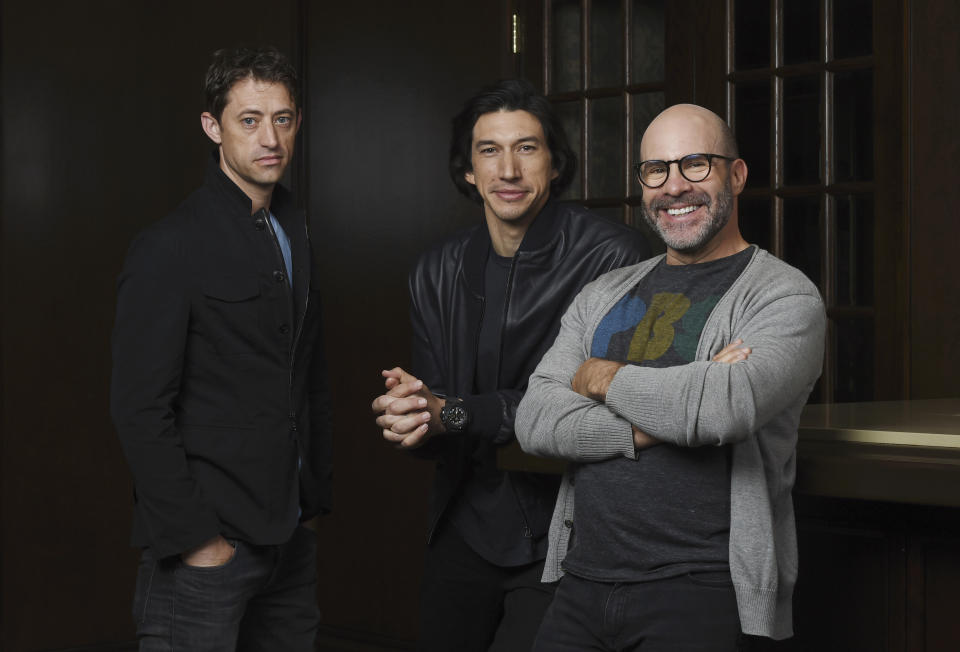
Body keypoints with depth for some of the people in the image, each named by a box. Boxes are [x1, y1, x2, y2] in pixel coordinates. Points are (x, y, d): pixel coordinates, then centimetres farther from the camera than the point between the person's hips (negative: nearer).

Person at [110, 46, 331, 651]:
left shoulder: (294, 232, 13)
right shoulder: (168, 248, -10)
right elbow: (141, 409, -14)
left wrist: (314, 497, 12)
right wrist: (192, 535, -16)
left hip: (290, 534, 7)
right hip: (208, 541, -7)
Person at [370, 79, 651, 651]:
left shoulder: (613, 257, -12)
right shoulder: (438, 272, 6)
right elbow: (430, 439, 9)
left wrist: (455, 413, -23)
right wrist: (408, 410, -17)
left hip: (562, 539, -5)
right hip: (466, 533, 5)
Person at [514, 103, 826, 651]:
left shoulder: (785, 296, -3)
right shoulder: (604, 296, 15)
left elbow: (725, 408, -23)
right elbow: (535, 420, 2)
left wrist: (603, 378, -6)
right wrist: (664, 419, -13)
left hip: (700, 591, -5)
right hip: (582, 583, 5)